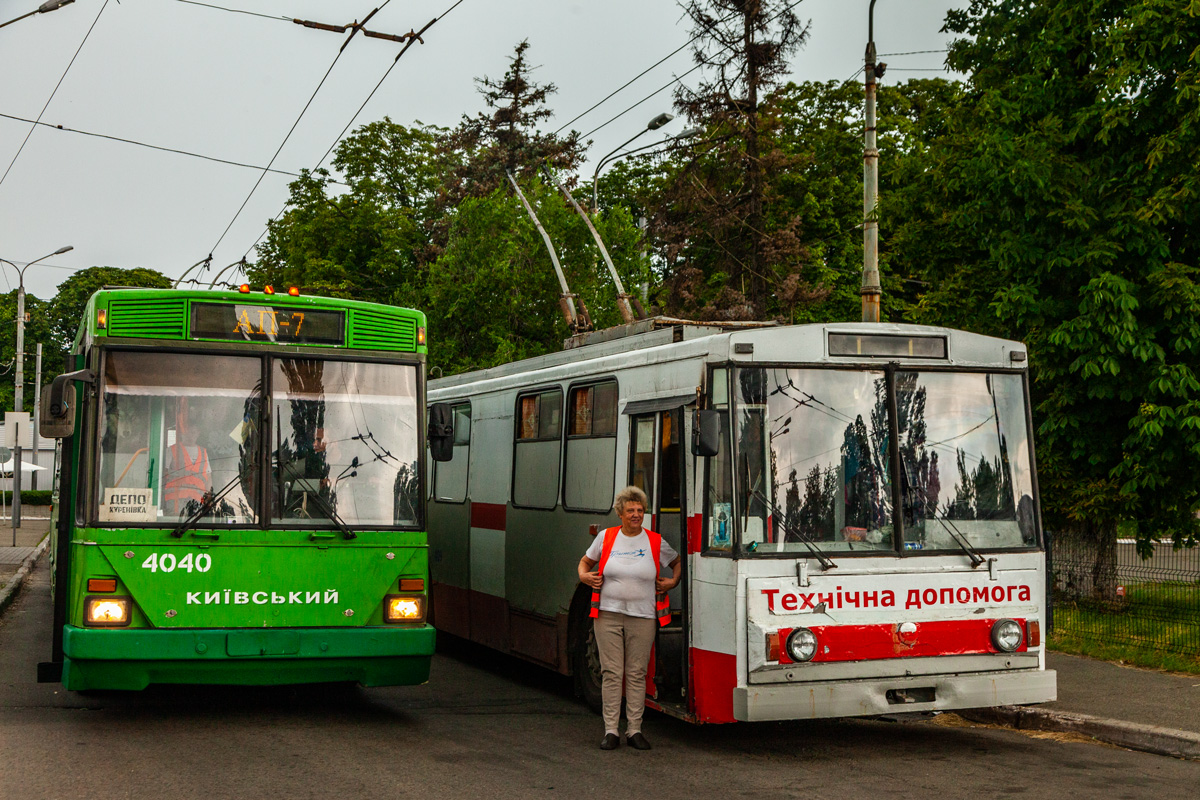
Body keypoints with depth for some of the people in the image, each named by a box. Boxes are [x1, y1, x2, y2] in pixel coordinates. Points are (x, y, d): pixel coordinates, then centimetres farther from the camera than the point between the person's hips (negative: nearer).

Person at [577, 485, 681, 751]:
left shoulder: (655, 542, 4)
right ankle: (610, 731, 4)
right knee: (611, 672, -1)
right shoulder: (606, 538, 6)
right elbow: (585, 562, 19)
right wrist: (585, 576, 0)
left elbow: (677, 561, 21)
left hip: (642, 617, 0)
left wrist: (673, 582, 4)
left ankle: (634, 730, 9)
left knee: (637, 674, 2)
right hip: (608, 614, 0)